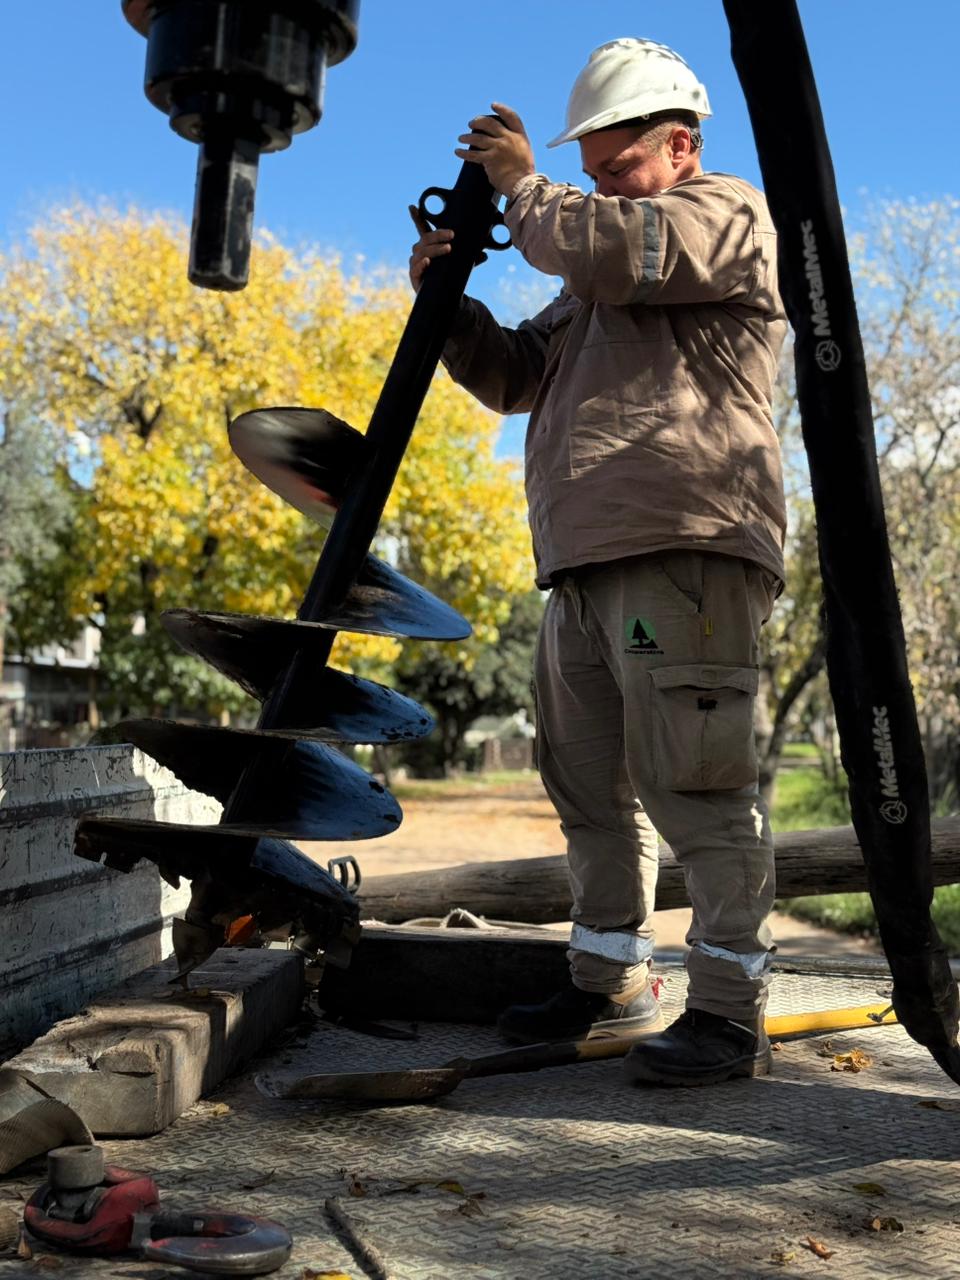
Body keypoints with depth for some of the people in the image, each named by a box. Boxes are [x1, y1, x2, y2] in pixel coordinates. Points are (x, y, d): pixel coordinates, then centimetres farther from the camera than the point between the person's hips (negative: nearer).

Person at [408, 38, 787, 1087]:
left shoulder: (725, 214, 6)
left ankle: (729, 1011, -5)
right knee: (591, 783, 10)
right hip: (585, 563, 9)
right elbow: (515, 377, 29)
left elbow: (617, 245, -14)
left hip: (683, 549, -9)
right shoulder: (593, 275, 32)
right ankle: (611, 986, 21)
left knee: (692, 782, -11)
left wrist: (522, 187, 1)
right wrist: (447, 301, 14)